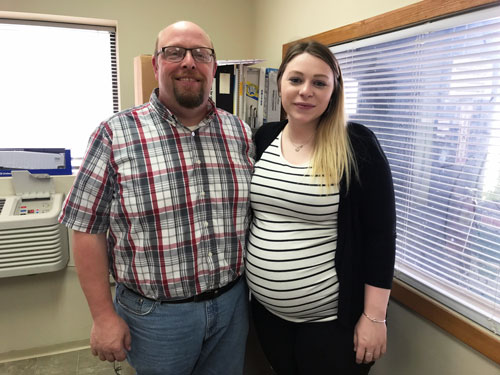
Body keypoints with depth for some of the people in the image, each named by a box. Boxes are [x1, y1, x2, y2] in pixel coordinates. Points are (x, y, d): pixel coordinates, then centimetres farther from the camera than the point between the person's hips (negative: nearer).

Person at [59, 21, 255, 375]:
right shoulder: (116, 134, -11)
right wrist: (104, 316, -6)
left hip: (233, 303, 3)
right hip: (155, 312, -3)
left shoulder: (241, 133, -1)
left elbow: (257, 213, 7)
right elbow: (89, 230, -7)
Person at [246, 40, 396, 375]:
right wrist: (238, 275, 12)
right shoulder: (264, 138, 0)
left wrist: (374, 316, -11)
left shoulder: (357, 145, -14)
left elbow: (381, 233, -12)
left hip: (332, 317, -4)